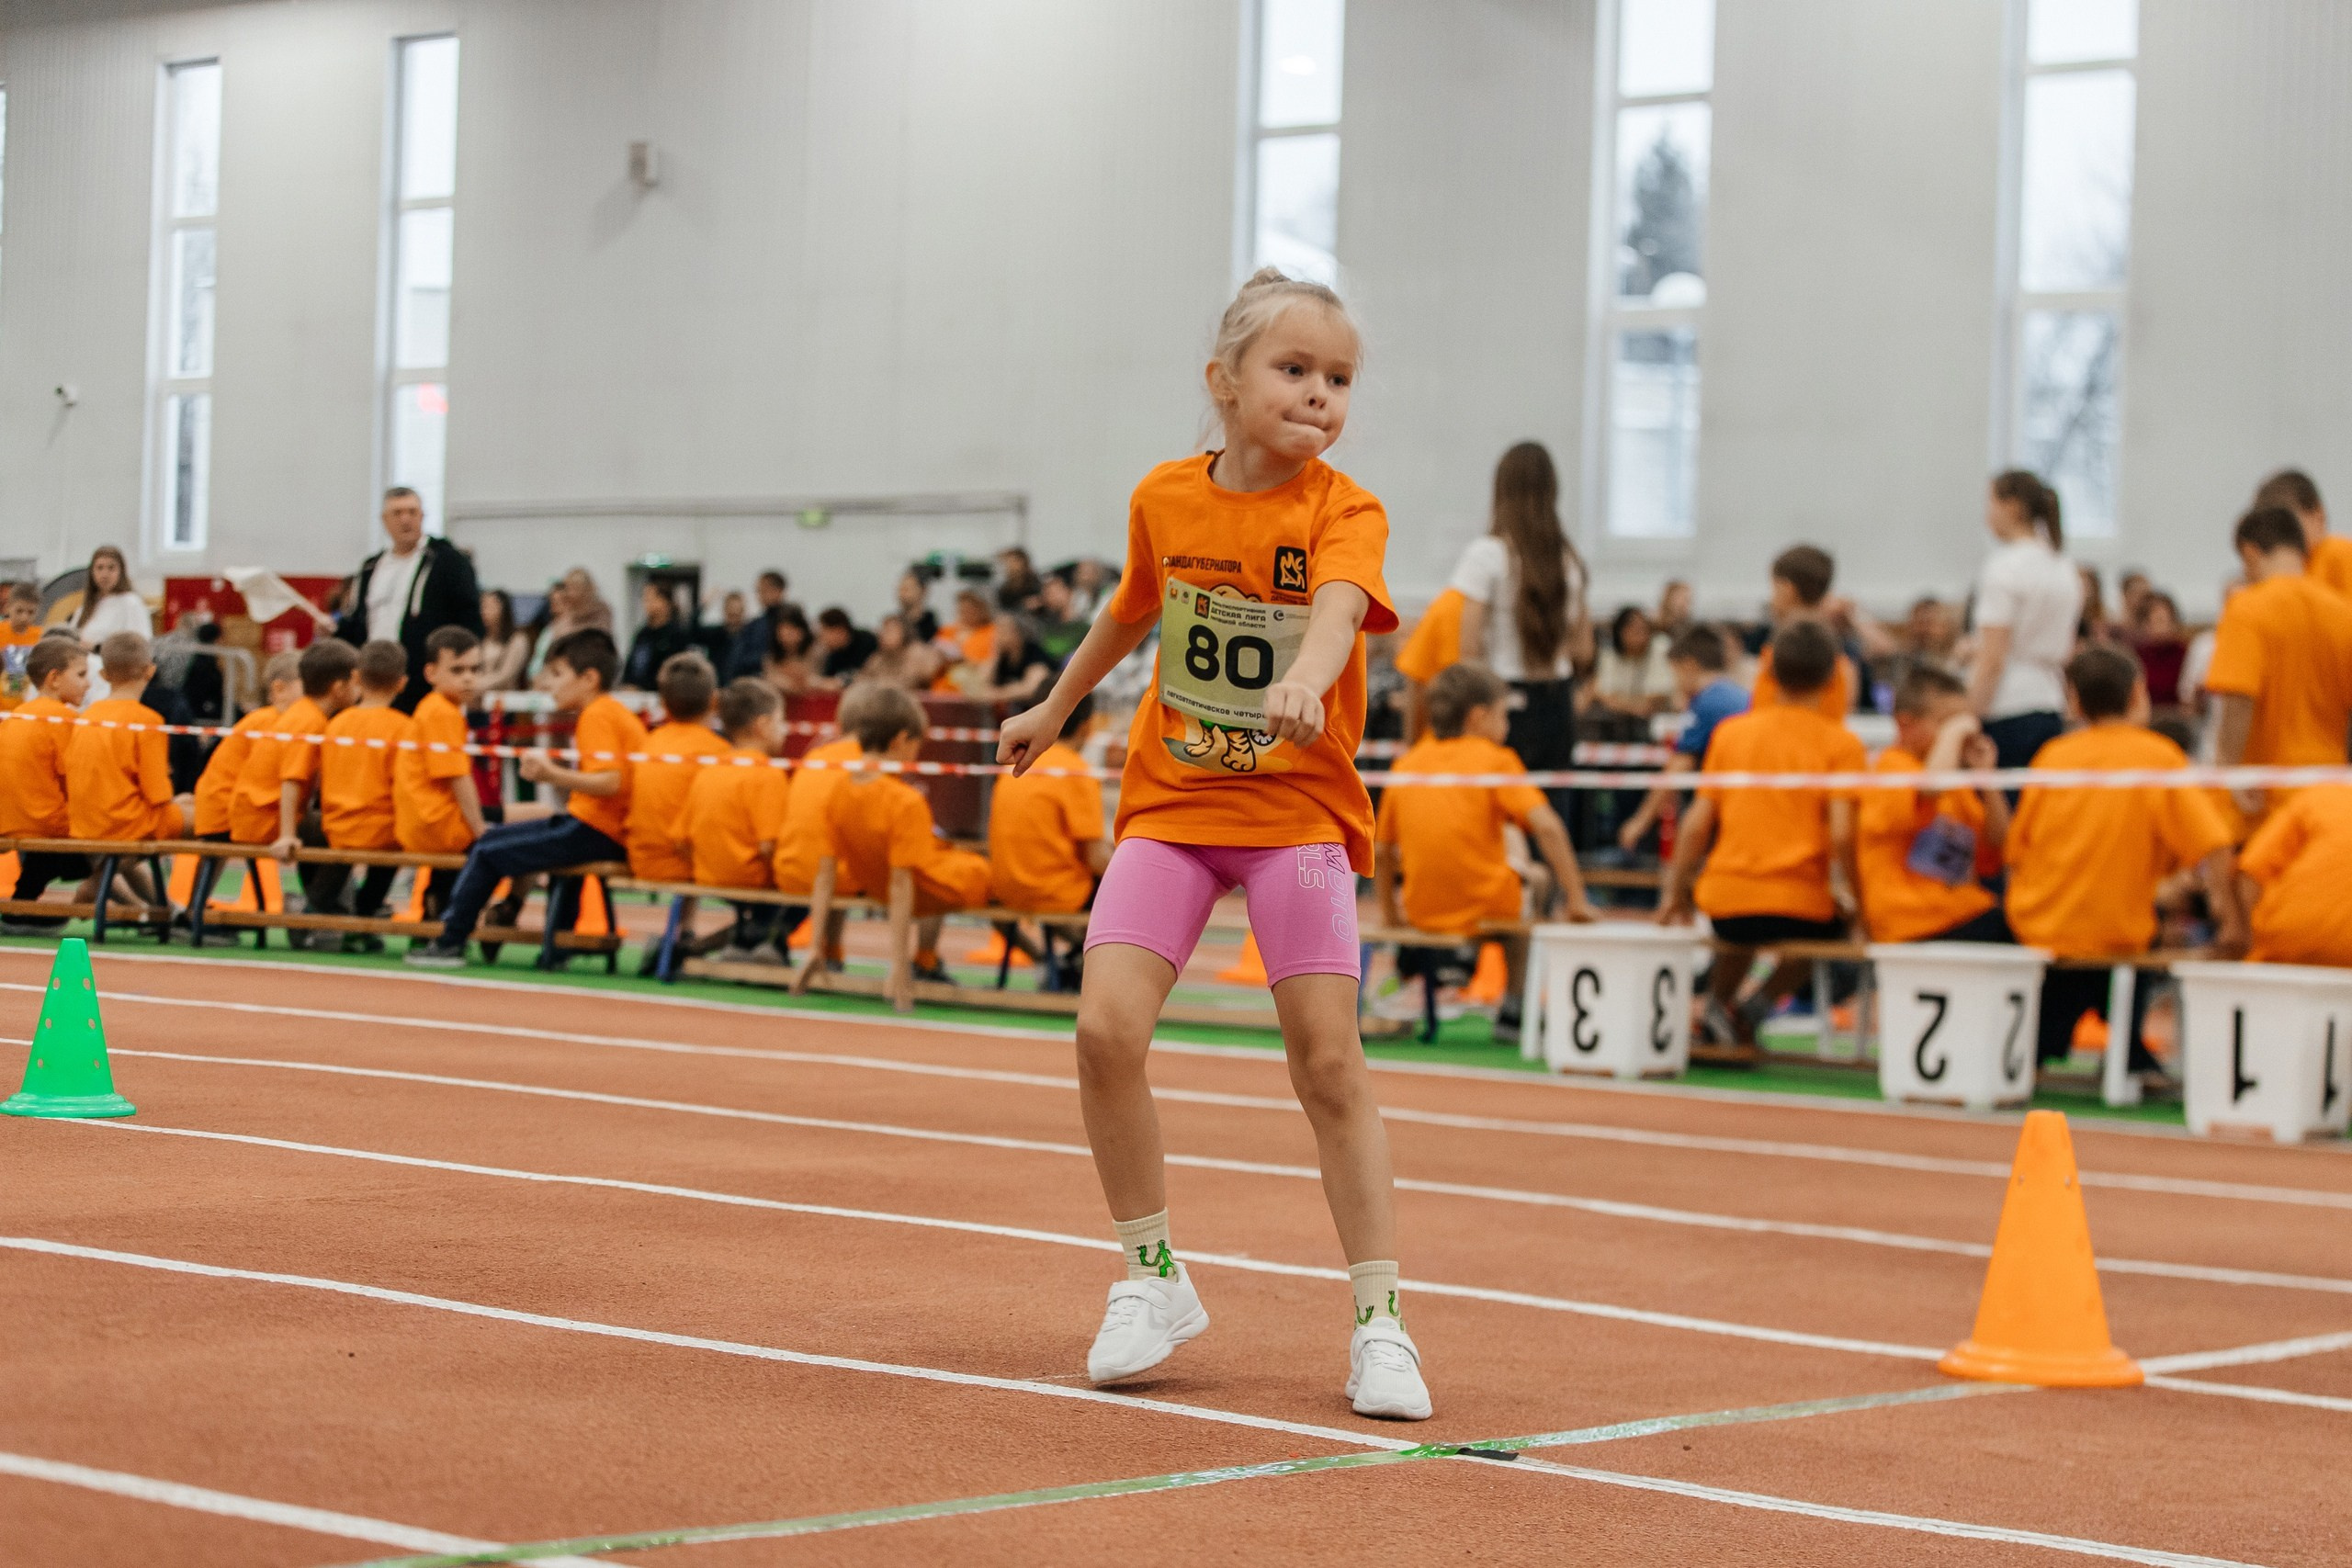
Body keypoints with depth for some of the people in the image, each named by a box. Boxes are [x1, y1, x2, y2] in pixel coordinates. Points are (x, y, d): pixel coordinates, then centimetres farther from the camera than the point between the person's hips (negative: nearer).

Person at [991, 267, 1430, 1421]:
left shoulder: (1344, 512, -11)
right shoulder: (1165, 500, 1)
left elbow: (1338, 606, -33)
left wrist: (1304, 679, -55)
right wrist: (1055, 707, 33)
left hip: (1299, 810, -3)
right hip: (1170, 804, 3)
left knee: (1330, 1064, -6)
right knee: (1107, 1026, -12)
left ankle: (1380, 1324, 4)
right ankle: (1153, 1280, 7)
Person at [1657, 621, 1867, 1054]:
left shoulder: (1730, 731, 5)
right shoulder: (1840, 743, -4)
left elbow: (1697, 824, 5)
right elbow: (1840, 834, -14)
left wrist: (1674, 894, 15)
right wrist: (1849, 898, 0)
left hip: (1725, 902, 4)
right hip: (1801, 903, -4)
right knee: (1831, 928, 30)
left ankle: (1719, 1004, 16)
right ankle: (1756, 1007, 8)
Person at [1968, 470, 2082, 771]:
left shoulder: (2003, 568, -10)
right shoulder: (2064, 570, 14)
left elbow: (1992, 660, -15)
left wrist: (1968, 724, -14)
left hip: (2006, 716, -8)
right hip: (2051, 713, 8)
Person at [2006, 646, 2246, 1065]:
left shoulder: (2051, 756, 4)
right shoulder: (2159, 756, -5)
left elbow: (2014, 854, 8)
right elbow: (2213, 848, -14)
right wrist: (2230, 919, -9)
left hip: (2035, 934, 2)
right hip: (2117, 939, -2)